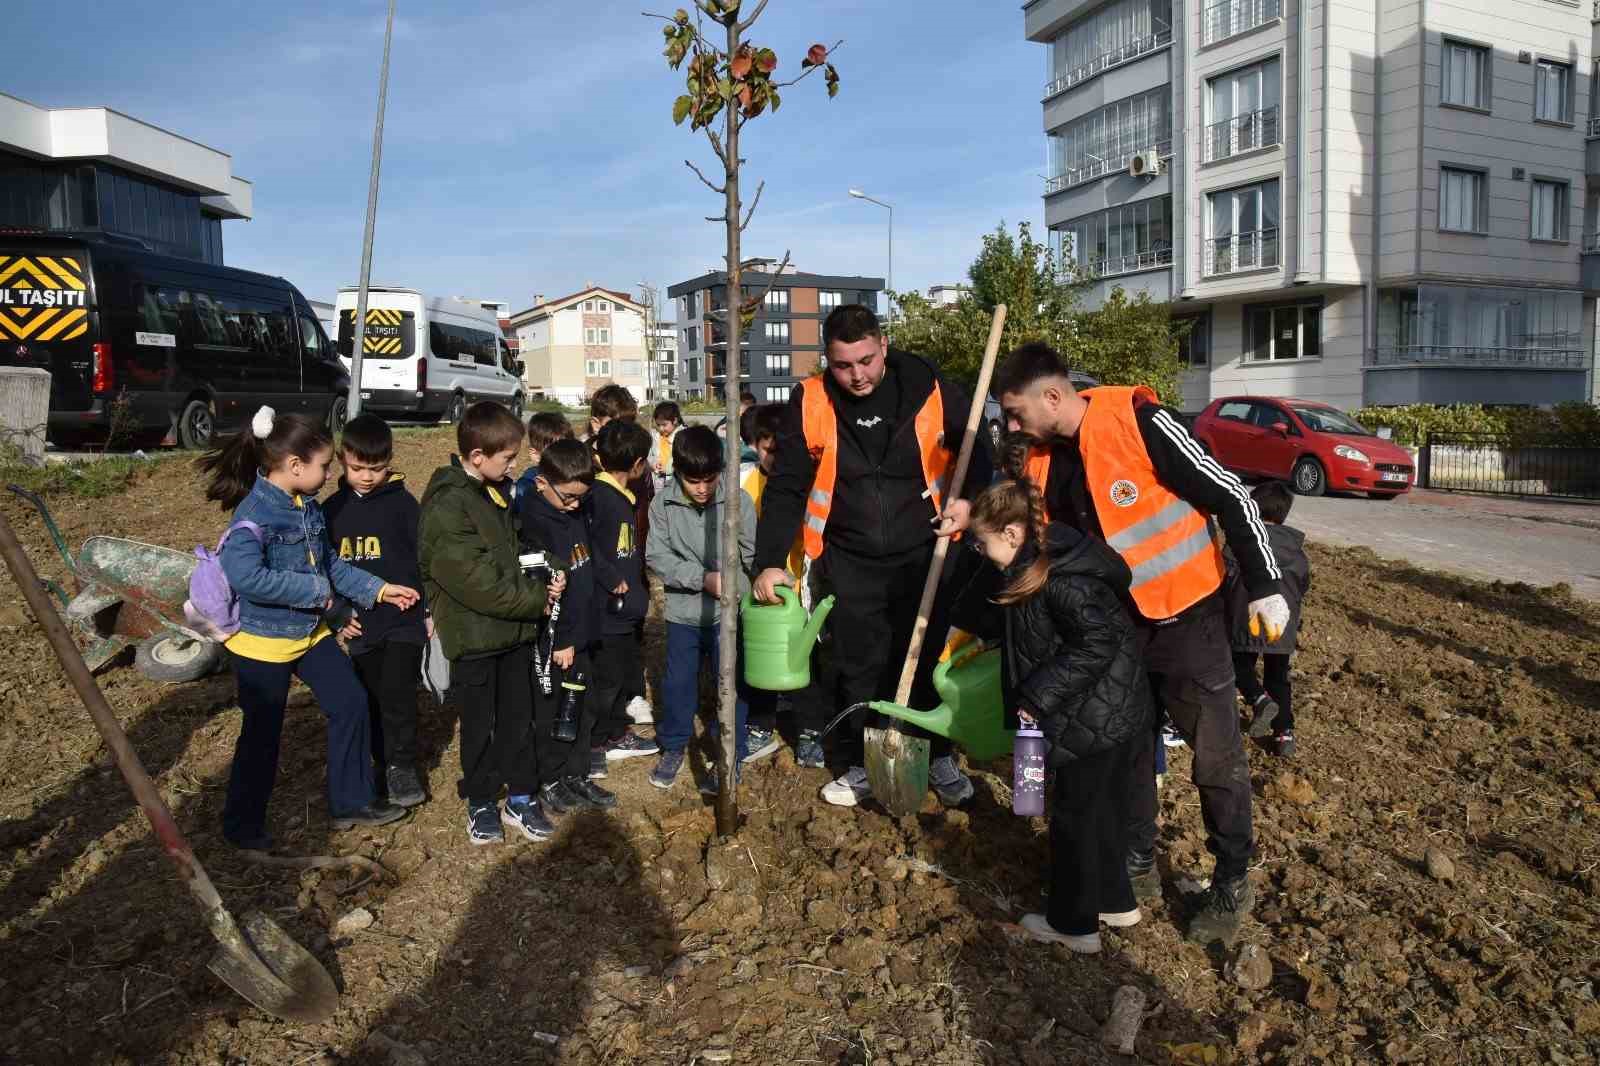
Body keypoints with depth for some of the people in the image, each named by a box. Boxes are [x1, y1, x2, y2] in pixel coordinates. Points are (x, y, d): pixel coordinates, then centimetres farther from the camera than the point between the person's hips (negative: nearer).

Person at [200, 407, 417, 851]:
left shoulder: (309, 507, 2)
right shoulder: (256, 513, -25)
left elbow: (331, 564, 12)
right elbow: (243, 573, -38)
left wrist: (379, 589, 5)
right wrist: (314, 589, -29)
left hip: (309, 632, 8)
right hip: (263, 641, -8)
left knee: (350, 704, 9)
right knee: (262, 735, 6)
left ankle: (351, 802, 24)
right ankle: (243, 825, 27)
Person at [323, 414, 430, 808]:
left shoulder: (402, 502, -4)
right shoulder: (331, 510, 7)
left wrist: (430, 610, -3)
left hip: (404, 617, -4)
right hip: (361, 624, 4)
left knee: (397, 692, -13)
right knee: (373, 700, 11)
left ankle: (402, 765, 4)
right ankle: (386, 765, 26)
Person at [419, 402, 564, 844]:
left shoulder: (498, 491, 7)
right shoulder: (446, 506, -20)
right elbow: (477, 581, -25)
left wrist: (542, 582, -3)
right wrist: (538, 598, -17)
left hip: (514, 629, 7)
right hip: (473, 636, -7)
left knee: (518, 718, 15)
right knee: (479, 725, 9)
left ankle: (521, 798, 28)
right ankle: (481, 803, 26)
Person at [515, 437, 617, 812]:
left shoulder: (573, 512, 4)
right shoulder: (533, 523, -22)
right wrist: (560, 641, -16)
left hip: (579, 632, 8)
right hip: (552, 640, -8)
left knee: (582, 707, 16)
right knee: (551, 711, 7)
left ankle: (577, 774, 29)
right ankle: (550, 781, 22)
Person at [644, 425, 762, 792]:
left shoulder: (739, 501, -12)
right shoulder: (663, 504, -7)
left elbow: (751, 556, -6)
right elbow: (656, 556, -9)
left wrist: (732, 582, -19)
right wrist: (702, 578, -19)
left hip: (729, 612, -2)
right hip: (683, 613, 2)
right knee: (677, 683, 14)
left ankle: (730, 756, 23)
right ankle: (673, 747, 35)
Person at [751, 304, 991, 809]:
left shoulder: (931, 391, -11)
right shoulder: (810, 403, -9)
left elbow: (975, 452, 6)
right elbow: (786, 488, -4)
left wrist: (967, 499, -12)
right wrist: (770, 562, -9)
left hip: (922, 555, 0)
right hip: (849, 563, 1)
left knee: (927, 660, 12)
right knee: (856, 669, 9)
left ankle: (940, 758, 31)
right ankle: (860, 764, 27)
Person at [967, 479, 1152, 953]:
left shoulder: (1060, 579, -25)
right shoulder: (1038, 567, 4)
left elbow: (1096, 644, -29)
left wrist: (1037, 697, -24)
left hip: (1093, 717, -9)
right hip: (1111, 713, 9)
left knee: (1076, 817, 6)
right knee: (1103, 810, 22)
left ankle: (1074, 924, 21)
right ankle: (1114, 902, 39)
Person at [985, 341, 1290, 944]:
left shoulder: (1139, 423, -22)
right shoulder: (1044, 460, -1)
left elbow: (1229, 497, -16)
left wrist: (1264, 587, -14)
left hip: (1187, 616, -6)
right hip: (1117, 624, 6)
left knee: (1216, 755, 6)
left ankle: (1233, 883, 24)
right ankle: (1138, 865, 34)